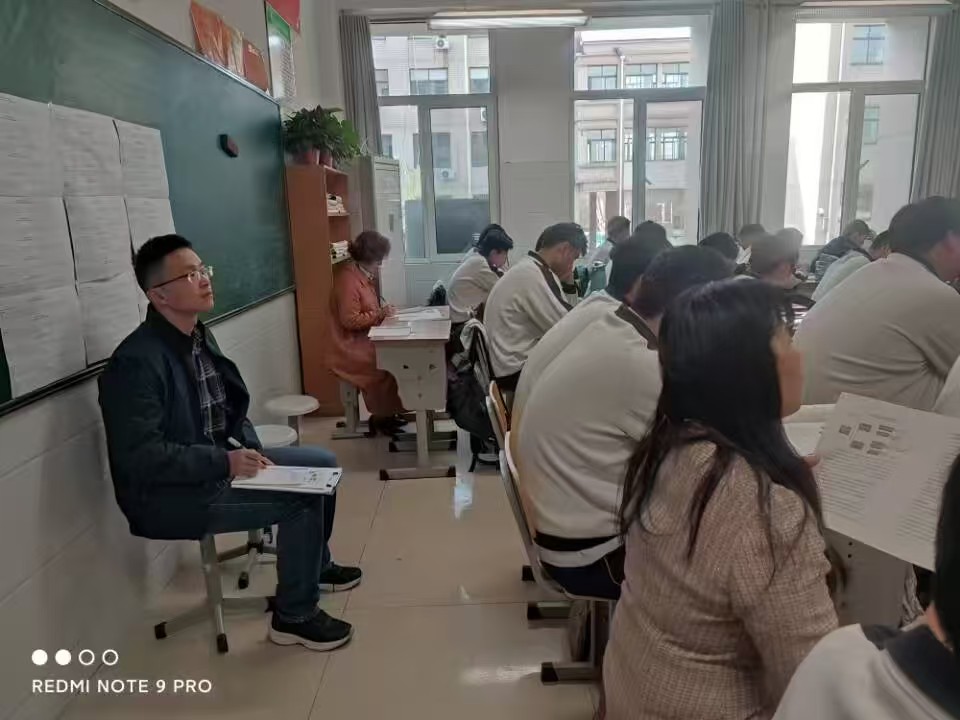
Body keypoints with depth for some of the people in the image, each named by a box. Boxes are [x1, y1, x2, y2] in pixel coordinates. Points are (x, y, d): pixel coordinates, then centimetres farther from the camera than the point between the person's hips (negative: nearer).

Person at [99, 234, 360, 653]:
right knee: (301, 499, -21)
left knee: (322, 464, 8)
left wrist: (250, 450, -3)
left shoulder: (199, 336, 4)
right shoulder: (137, 361, -24)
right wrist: (226, 462, -28)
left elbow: (228, 410, 13)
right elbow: (141, 456, -28)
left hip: (217, 462, 9)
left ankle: (315, 564, 29)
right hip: (168, 494, -9)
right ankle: (294, 616, 1)